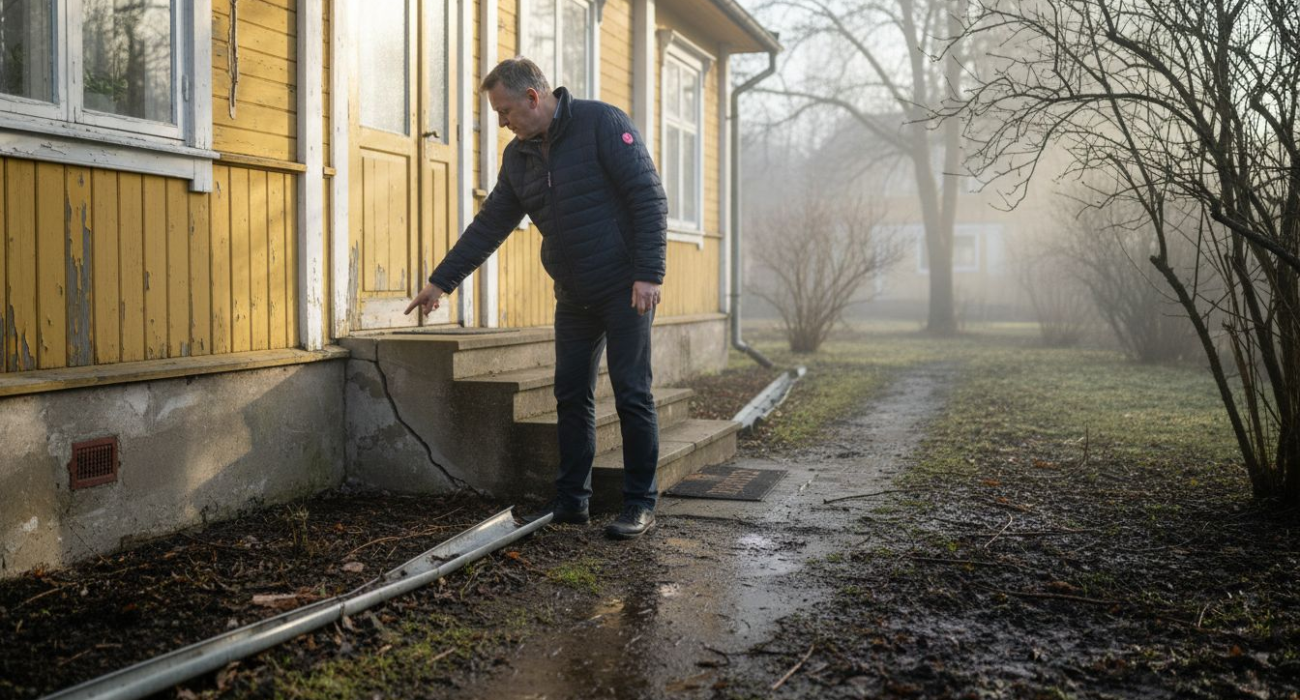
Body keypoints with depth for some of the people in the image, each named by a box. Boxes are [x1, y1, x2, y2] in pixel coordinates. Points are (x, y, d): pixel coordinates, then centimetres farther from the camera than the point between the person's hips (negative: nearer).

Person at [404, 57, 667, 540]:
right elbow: (489, 225, 15)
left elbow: (649, 197, -17)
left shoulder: (602, 124, -13)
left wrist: (649, 274, -22)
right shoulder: (518, 156, 9)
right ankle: (571, 500, 17)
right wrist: (442, 280, 14)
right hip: (573, 297, 7)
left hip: (626, 290, -7)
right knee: (571, 396, 8)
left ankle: (641, 504, 6)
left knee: (632, 395, -3)